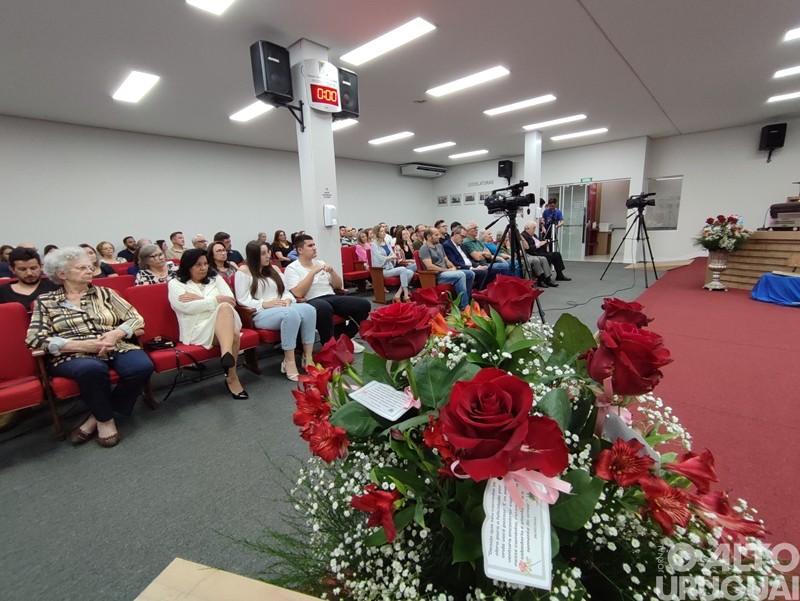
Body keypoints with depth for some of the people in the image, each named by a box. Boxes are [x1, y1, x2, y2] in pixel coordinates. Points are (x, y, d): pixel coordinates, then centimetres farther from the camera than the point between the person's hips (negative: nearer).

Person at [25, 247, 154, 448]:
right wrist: (83, 345, -15)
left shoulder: (104, 293, 14)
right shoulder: (45, 302, 9)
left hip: (116, 349, 2)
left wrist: (115, 334, -12)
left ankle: (99, 417, -8)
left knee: (142, 366, -30)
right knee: (92, 368, -39)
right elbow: (35, 339, -2)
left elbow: (136, 319, 8)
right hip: (73, 356, -2)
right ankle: (105, 419, -11)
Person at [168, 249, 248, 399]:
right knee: (228, 320, -35)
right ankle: (232, 376, -31)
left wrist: (198, 299, -5)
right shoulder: (175, 283, 10)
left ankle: (227, 354, -51)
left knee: (225, 308, -34)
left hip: (224, 324, 3)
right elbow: (188, 307, -9)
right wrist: (217, 300, -11)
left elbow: (231, 300, 3)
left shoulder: (215, 278, 20)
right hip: (198, 329, -3)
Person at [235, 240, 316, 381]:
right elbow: (242, 300, -5)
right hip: (261, 313, -6)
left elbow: (286, 290, 18)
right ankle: (289, 361, -27)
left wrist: (287, 300, -6)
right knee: (291, 314, -38)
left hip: (282, 308, 6)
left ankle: (308, 357, -22)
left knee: (309, 309, -27)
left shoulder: (274, 269, 22)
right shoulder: (244, 271, 3)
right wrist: (265, 304, -17)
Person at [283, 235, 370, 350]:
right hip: (311, 302, -6)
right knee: (324, 307, -42)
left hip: (331, 298, 6)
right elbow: (298, 293, -16)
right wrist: (313, 272, -14)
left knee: (364, 304, -13)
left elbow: (338, 286, 18)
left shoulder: (320, 262, 19)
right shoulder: (292, 268, 2)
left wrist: (331, 271, 0)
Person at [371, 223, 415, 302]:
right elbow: (380, 258, -14)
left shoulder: (387, 242, 17)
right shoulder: (374, 245, -3)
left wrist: (396, 257, -7)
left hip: (391, 267, 7)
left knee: (410, 272, -18)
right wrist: (391, 256, -5)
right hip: (382, 270, -7)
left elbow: (393, 255, 14)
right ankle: (406, 296, -29)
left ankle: (398, 295, -20)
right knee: (403, 269, -30)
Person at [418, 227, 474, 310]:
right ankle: (463, 307, -27)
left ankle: (466, 300, 6)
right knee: (460, 275, -29)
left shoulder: (439, 246, 18)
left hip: (445, 272, 9)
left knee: (470, 273, -2)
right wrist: (447, 270, -14)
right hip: (436, 275, -9)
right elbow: (430, 267, -21)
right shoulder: (424, 249, -10)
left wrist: (453, 267, -2)